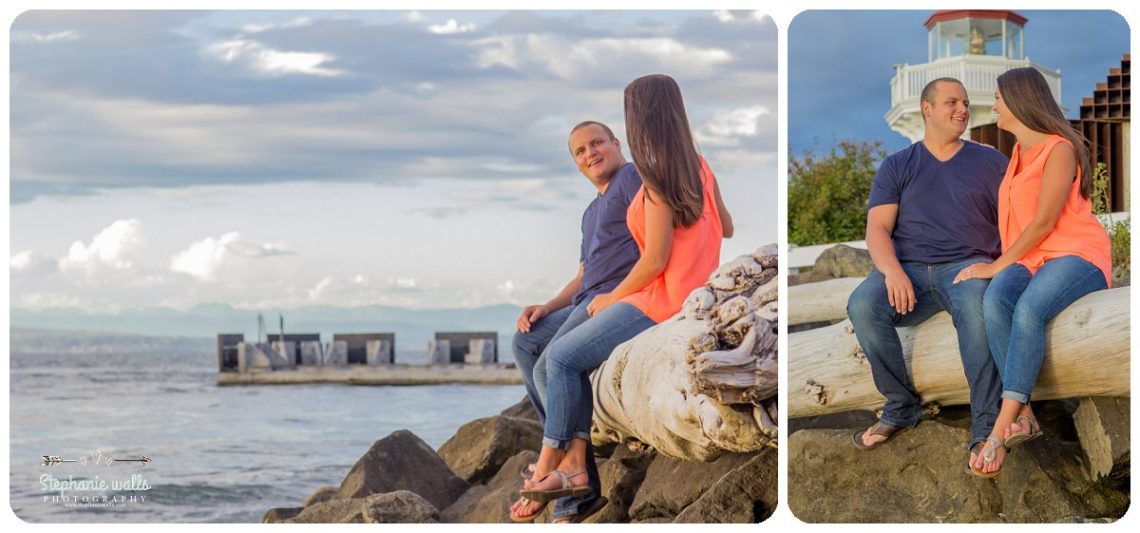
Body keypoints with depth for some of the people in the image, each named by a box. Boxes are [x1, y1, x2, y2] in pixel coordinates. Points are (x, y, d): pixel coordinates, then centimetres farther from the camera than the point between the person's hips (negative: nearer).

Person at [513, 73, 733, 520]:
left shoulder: (660, 180, -17)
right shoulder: (697, 166, 8)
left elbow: (655, 260, -18)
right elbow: (726, 229, 20)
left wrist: (612, 299, -5)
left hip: (663, 302, -9)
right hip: (688, 295, 9)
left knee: (563, 357, -6)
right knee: (575, 355, 8)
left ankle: (549, 462, 3)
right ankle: (574, 463, -1)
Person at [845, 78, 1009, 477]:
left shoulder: (990, 162, 17)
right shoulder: (896, 167, 17)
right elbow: (878, 228, 5)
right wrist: (892, 270, -16)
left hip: (967, 264, -1)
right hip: (909, 268, 1)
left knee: (975, 306, -39)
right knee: (862, 306, -32)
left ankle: (986, 429, -37)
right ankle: (901, 408, -13)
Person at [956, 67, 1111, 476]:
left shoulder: (1059, 150, -6)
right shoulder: (1019, 152, 21)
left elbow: (1044, 222, -13)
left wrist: (999, 265, -13)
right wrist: (1000, 268, 12)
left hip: (1075, 254, -6)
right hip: (1028, 258, 7)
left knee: (1029, 309, -37)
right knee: (995, 300, -30)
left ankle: (1001, 428, -44)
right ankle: (1023, 416, -39)